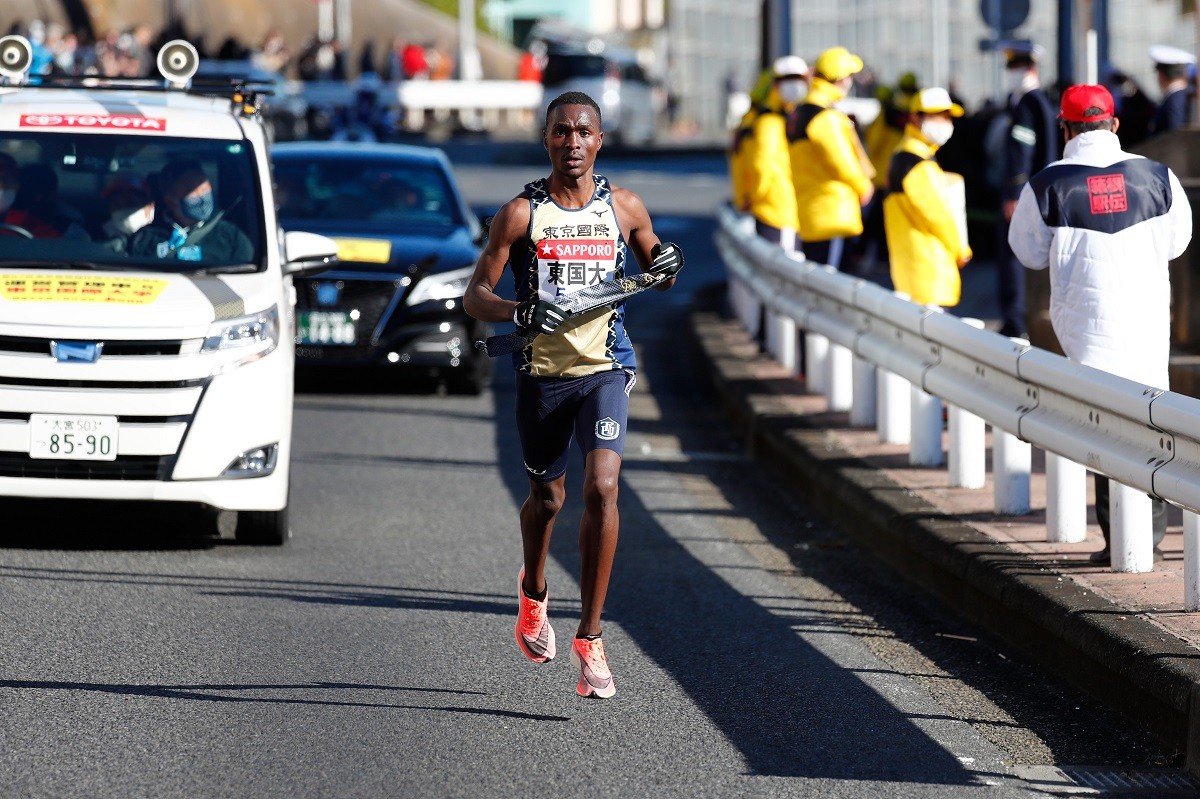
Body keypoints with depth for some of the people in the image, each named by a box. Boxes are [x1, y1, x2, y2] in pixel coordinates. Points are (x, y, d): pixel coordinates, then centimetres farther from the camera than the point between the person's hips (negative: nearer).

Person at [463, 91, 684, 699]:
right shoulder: (521, 213, -4)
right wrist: (519, 312, -24)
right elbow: (475, 295, -4)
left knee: (601, 489, -18)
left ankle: (589, 639, -12)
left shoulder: (624, 208, 2)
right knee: (546, 498, 16)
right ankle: (532, 592, 49)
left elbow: (651, 270, 19)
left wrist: (666, 266, -5)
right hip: (541, 371, 0)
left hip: (604, 368, 0)